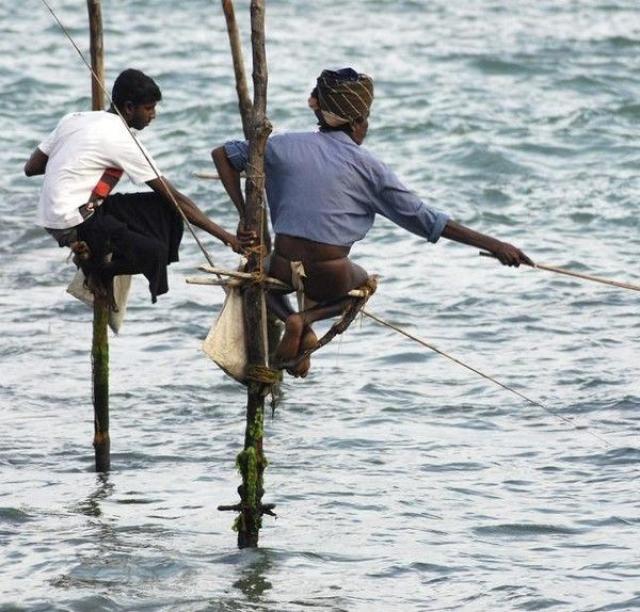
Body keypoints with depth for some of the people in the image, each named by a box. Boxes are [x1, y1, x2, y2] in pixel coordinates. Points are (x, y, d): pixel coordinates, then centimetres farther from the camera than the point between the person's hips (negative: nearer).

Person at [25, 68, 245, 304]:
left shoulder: (74, 119, 9)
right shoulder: (121, 141, -13)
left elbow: (31, 168, 12)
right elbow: (175, 198, -12)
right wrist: (224, 236, -11)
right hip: (75, 222, -9)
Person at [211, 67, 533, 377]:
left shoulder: (285, 146, 5)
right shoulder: (366, 166, -3)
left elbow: (222, 154, 12)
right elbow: (425, 220, -3)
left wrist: (244, 213, 10)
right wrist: (493, 245, -1)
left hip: (283, 270, 2)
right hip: (329, 279, -2)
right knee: (362, 281, 35)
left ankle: (293, 322, 6)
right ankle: (307, 318, 3)